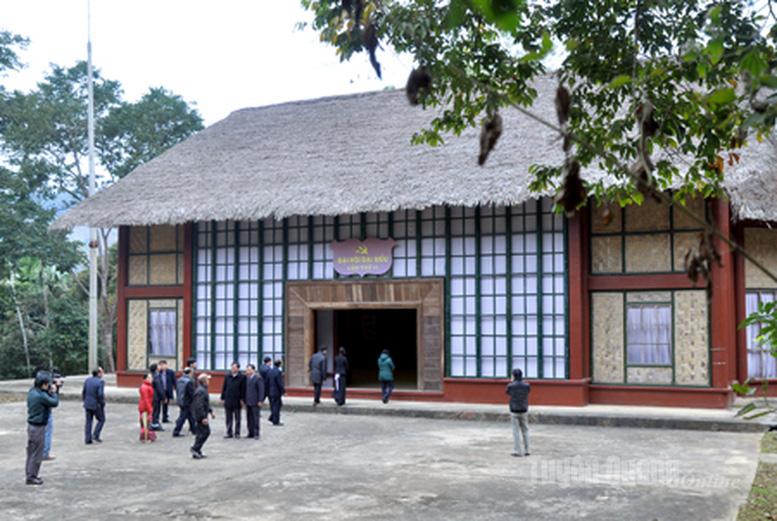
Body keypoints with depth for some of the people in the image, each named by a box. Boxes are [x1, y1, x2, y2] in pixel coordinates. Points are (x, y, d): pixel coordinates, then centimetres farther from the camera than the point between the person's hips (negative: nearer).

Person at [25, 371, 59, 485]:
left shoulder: (32, 391, 4)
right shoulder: (41, 395, -24)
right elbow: (55, 402, -16)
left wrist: (51, 390, 0)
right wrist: (54, 391, -3)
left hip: (31, 425, 9)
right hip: (38, 427, -9)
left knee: (31, 452, 18)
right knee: (37, 454, 1)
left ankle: (30, 474, 27)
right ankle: (31, 477, 8)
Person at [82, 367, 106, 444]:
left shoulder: (87, 380, 2)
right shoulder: (100, 382, -16)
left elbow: (83, 392, 6)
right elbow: (100, 394, -22)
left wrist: (84, 401, 17)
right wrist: (102, 403, -8)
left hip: (87, 404, 5)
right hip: (96, 405, -5)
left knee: (88, 421, 11)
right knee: (101, 420, 13)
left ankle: (87, 439, 11)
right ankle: (95, 436, 6)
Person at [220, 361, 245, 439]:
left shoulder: (242, 377, -6)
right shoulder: (227, 376, 3)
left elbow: (243, 389, -4)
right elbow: (224, 388, 7)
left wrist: (242, 399, -7)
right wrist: (222, 398, 4)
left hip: (237, 401, -3)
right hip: (228, 400, 3)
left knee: (237, 419, 7)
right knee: (229, 418, 9)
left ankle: (237, 433, 14)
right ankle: (229, 433, 18)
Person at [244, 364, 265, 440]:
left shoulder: (258, 378, -9)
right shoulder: (246, 377, 10)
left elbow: (261, 390, -11)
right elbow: (245, 389, 16)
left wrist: (260, 401, -14)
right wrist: (244, 399, 12)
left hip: (255, 402, -6)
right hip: (248, 402, 6)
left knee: (256, 418, -3)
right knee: (249, 418, 8)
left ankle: (256, 434, 2)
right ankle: (251, 433, 15)